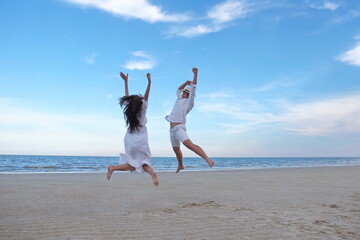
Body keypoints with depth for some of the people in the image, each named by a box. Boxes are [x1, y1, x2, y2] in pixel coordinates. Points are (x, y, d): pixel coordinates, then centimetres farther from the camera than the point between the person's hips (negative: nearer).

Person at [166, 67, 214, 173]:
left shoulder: (188, 102, 0)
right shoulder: (180, 100, 21)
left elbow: (193, 89, -9)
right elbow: (178, 90, 34)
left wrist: (195, 74, -17)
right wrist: (186, 83, 18)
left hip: (179, 128, -9)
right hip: (172, 129, 9)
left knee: (189, 144, -29)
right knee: (176, 149, 20)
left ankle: (207, 159, -39)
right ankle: (180, 166, 40)